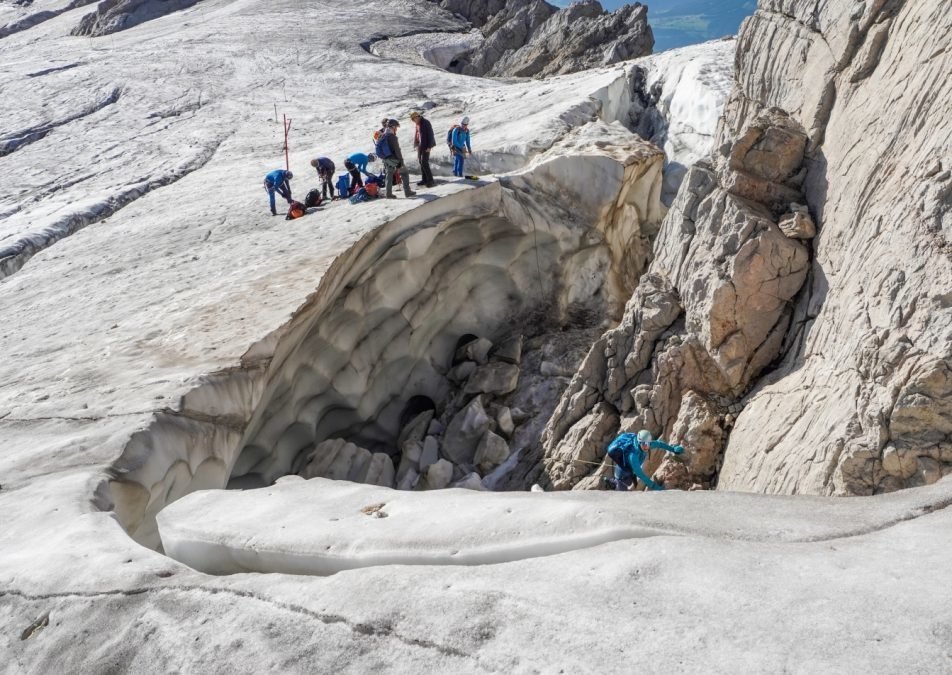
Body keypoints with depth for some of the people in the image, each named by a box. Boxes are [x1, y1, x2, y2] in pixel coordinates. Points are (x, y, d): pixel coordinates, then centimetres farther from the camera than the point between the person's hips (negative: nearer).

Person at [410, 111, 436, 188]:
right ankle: (425, 180, 18)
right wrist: (416, 144, 9)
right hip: (420, 146, 9)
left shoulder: (426, 122, -14)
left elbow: (430, 135, -17)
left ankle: (430, 181, -12)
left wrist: (429, 147, -20)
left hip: (426, 146, -9)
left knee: (424, 163, -15)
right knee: (421, 163, 11)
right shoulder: (418, 124, 11)